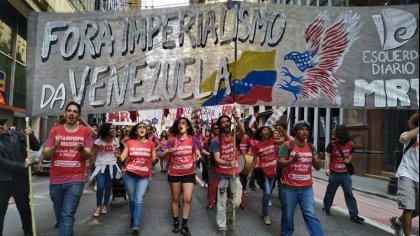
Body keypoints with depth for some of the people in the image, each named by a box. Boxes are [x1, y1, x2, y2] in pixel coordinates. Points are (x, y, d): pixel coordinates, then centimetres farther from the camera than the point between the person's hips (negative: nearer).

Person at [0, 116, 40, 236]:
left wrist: (31, 135, -14)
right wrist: (23, 165, -19)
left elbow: (36, 147, 3)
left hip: (21, 180, 2)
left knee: (24, 208, 17)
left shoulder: (17, 135, 2)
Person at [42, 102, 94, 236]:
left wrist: (81, 149, -27)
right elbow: (45, 154, -1)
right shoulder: (55, 130, 2)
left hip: (76, 179, -3)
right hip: (56, 179, 3)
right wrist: (55, 147, -22)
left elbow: (88, 155, -5)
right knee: (59, 213, 20)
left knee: (67, 215, -8)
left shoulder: (85, 131, -2)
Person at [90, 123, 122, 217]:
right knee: (100, 187, -12)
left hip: (111, 166, 3)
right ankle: (98, 206, 7)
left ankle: (104, 206, 22)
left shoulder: (115, 141, 6)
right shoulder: (98, 141, -5)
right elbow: (94, 155, -4)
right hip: (101, 166, -3)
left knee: (108, 186, 7)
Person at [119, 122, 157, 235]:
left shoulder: (150, 144, 1)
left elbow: (153, 160, 3)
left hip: (144, 176, -1)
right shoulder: (129, 142, 0)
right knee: (132, 198, 13)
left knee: (139, 200, -7)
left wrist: (157, 158, -14)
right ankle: (133, 217, 40)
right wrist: (116, 154, -16)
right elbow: (122, 158, -2)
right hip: (129, 175, 1)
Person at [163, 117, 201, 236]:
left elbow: (198, 154, 1)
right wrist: (168, 151, -27)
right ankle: (176, 222, 28)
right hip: (174, 173, 0)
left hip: (189, 172, 0)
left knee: (188, 199, -4)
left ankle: (185, 225, 11)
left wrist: (197, 158, -21)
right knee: (175, 198, 12)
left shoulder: (193, 139, -2)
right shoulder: (172, 140, -3)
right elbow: (164, 155, -5)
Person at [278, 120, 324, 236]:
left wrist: (317, 161, -16)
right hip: (289, 187, -3)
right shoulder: (287, 145, -8)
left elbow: (317, 167, 8)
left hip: (306, 188, 3)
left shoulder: (311, 147, 6)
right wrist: (292, 160, -32)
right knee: (288, 215, 11)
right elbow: (280, 163, -14)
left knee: (311, 215, 1)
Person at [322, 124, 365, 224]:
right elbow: (328, 156, -10)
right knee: (330, 192, 12)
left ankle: (354, 215, 3)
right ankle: (326, 208, 31)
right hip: (334, 173, -1)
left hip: (346, 174, 2)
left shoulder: (350, 144, -1)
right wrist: (327, 168, -20)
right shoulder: (332, 144, -10)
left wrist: (349, 159, 1)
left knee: (349, 194, 0)